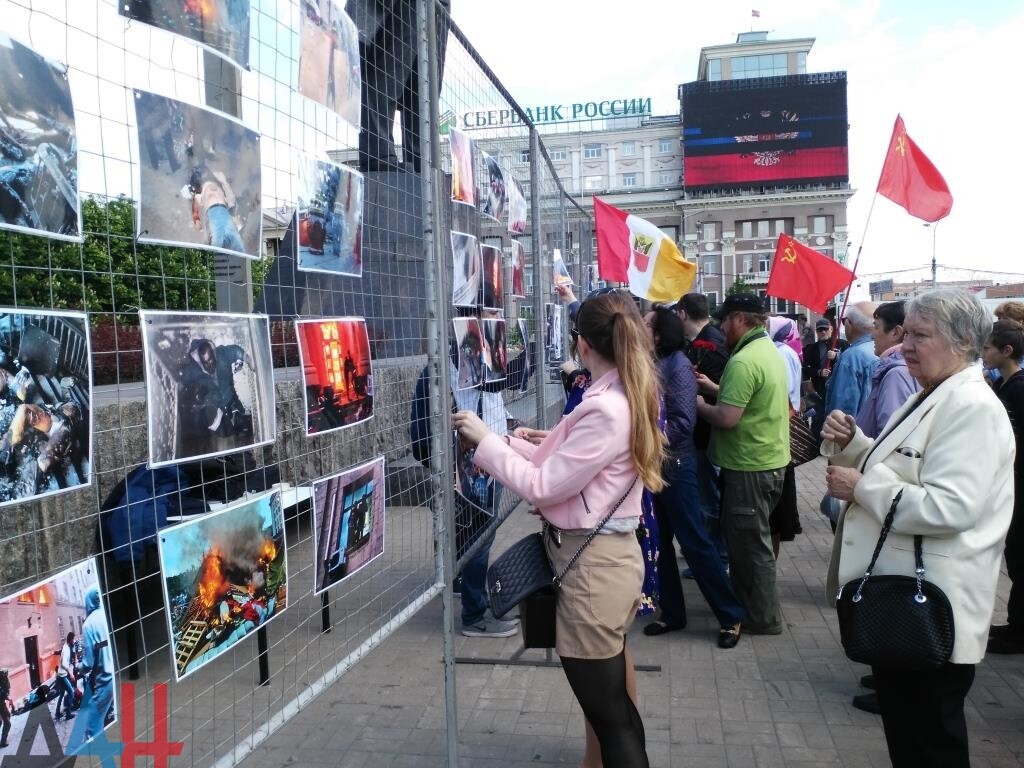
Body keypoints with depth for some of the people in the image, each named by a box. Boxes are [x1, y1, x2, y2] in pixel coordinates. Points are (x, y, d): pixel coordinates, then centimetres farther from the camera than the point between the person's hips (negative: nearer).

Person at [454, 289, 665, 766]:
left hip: (591, 563, -10)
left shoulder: (607, 409, -24)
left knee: (607, 711, 5)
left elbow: (542, 486, -21)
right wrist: (511, 443, 14)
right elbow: (565, 468, 10)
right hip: (599, 555, 10)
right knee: (612, 703, 24)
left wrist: (486, 440, -11)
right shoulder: (624, 397, 8)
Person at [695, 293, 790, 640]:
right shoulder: (769, 350, 9)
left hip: (750, 466, -10)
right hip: (770, 459, 10)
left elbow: (727, 418, -26)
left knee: (751, 543, 3)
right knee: (746, 538, 21)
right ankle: (744, 604, 34)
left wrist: (700, 405, -9)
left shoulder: (744, 361, -23)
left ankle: (763, 618, 16)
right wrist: (715, 388, 13)